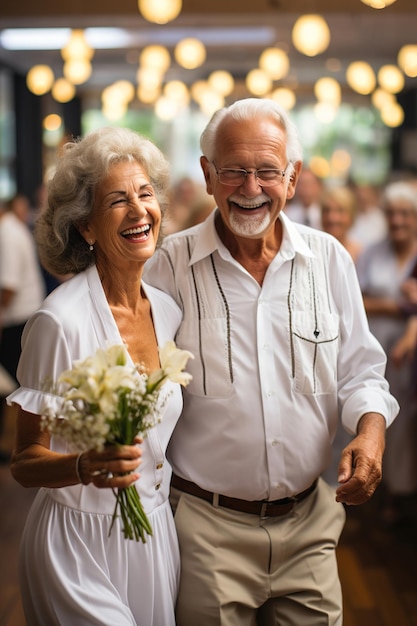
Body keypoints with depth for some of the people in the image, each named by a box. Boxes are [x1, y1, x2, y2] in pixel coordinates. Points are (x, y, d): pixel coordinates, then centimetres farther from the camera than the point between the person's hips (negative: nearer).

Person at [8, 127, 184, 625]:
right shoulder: (60, 321, -18)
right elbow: (25, 463, -14)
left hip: (157, 531, 6)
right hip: (80, 543, -6)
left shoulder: (168, 311, 2)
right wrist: (86, 467, -31)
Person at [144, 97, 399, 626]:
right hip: (206, 526, -2)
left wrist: (370, 430, -11)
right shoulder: (169, 266, -6)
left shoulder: (329, 259, 3)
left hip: (309, 523, 3)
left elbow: (360, 371, 8)